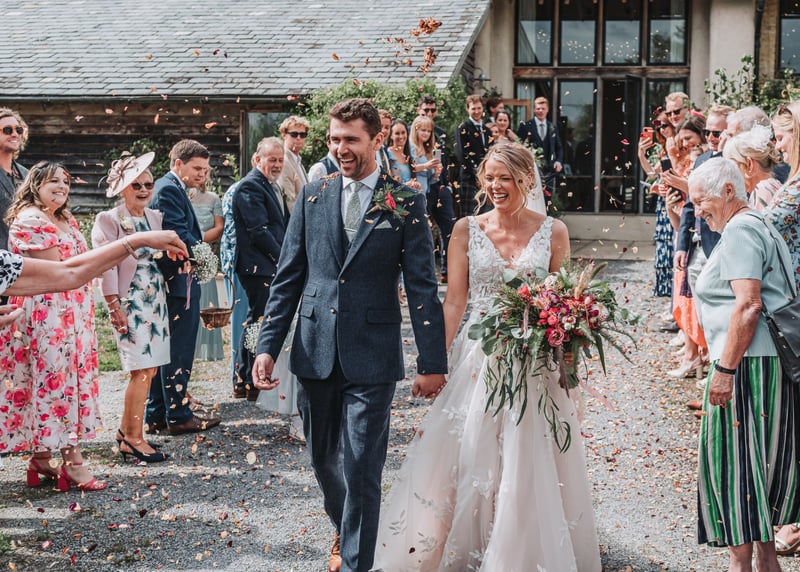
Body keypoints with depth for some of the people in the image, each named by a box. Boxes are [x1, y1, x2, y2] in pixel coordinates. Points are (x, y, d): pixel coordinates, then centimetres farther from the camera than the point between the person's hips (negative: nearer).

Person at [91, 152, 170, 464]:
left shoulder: (155, 217, 12)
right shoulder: (109, 220, -6)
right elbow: (106, 265, -11)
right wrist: (115, 306, -15)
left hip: (156, 300, 7)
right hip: (130, 302, -7)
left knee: (150, 369, 7)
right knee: (141, 370, -9)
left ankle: (126, 431, 20)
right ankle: (134, 438, 0)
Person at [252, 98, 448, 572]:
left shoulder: (405, 203, -2)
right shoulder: (313, 196, 7)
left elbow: (423, 287, -3)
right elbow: (287, 278, 8)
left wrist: (432, 363, -6)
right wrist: (268, 346, 1)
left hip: (372, 354, -4)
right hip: (316, 351, 4)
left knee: (361, 467, -3)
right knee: (324, 458, 17)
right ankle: (345, 529, 42)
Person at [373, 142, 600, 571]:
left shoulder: (553, 232, 1)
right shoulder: (466, 230, 1)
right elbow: (455, 299, 0)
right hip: (477, 358, 1)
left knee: (529, 464, 3)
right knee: (467, 452, 3)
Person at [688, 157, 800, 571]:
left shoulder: (740, 231, -12)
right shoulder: (763, 227, 20)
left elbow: (748, 305, -21)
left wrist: (725, 368, -22)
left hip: (749, 363, -10)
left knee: (737, 460, -4)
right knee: (762, 459, 15)